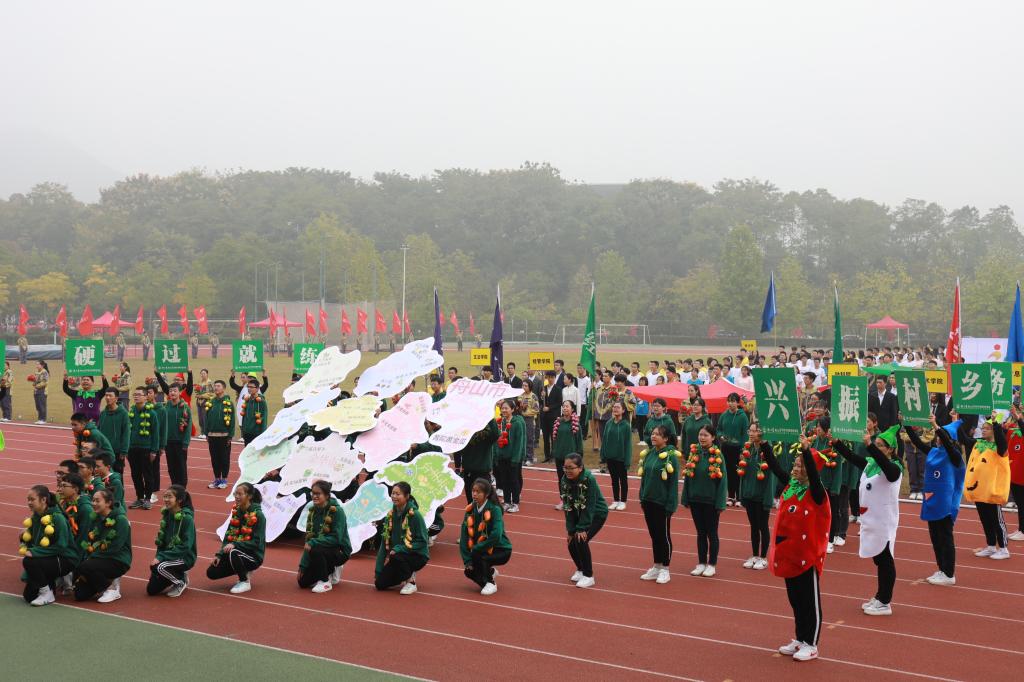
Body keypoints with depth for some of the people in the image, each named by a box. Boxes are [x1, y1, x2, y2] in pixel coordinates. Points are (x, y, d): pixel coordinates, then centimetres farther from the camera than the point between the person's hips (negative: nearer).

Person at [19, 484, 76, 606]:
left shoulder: (57, 518, -21)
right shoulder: (34, 518, 1)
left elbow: (61, 546, -24)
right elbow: (29, 541, 9)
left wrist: (34, 552, -27)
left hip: (65, 559, -7)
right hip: (47, 558, 7)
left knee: (28, 562, -29)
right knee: (29, 595, -1)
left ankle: (47, 594, -11)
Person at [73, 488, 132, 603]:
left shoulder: (120, 520, -15)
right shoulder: (96, 519, 9)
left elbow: (114, 549, -19)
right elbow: (88, 544, 9)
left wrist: (92, 558, -18)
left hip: (118, 561, -7)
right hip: (99, 559, 7)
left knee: (83, 567, -29)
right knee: (80, 594, -4)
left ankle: (112, 589, -9)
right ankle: (108, 580, 18)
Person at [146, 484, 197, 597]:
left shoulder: (187, 518, -20)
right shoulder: (167, 515, 1)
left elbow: (185, 546, -23)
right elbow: (161, 541, 9)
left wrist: (161, 557, -26)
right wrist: (158, 557, -7)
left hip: (185, 558, -7)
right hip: (167, 556, 7)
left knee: (159, 567, -32)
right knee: (151, 590, 0)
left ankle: (181, 581, -4)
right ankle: (179, 575, 21)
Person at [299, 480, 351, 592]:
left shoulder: (337, 511, -19)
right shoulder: (312, 511, 1)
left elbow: (336, 538, -24)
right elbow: (308, 539, 1)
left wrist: (313, 543, -30)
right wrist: (303, 565, -4)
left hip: (339, 551, -7)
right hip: (321, 551, 7)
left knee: (316, 550, -35)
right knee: (303, 582, -2)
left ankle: (325, 582, -14)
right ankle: (331, 571, 21)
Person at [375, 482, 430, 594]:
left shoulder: (415, 515, -17)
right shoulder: (390, 515, 1)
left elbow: (422, 542, -18)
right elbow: (385, 542, 2)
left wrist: (398, 549, -27)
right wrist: (378, 570, 0)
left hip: (417, 555, -6)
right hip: (395, 554, 6)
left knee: (397, 557, -35)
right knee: (380, 583, -8)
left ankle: (411, 582, -9)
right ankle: (404, 577, 19)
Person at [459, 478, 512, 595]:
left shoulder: (494, 510, -21)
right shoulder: (471, 509, -5)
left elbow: (496, 535, -32)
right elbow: (464, 535, -9)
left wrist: (476, 548, -26)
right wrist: (467, 559, -17)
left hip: (501, 550, -5)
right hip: (482, 549, 5)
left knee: (476, 553, -29)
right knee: (469, 571, -14)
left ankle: (491, 583, -9)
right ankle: (490, 572, 18)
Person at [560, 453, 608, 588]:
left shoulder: (589, 480, -30)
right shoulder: (564, 481, -14)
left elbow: (589, 506, -27)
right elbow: (567, 507, -9)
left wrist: (582, 528, -27)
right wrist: (570, 529, -13)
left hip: (597, 514, -6)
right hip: (579, 514, 6)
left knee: (581, 540, -21)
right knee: (571, 542, -4)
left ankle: (588, 576, -6)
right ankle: (580, 570, 25)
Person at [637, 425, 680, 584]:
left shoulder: (670, 456, -13)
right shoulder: (648, 454, 5)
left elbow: (673, 482, -14)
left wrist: (671, 505, -16)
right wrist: (642, 498, 9)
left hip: (662, 503, -6)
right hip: (648, 501, 6)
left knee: (664, 535, 5)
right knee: (654, 535, 14)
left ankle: (665, 570, 15)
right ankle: (656, 567, 25)